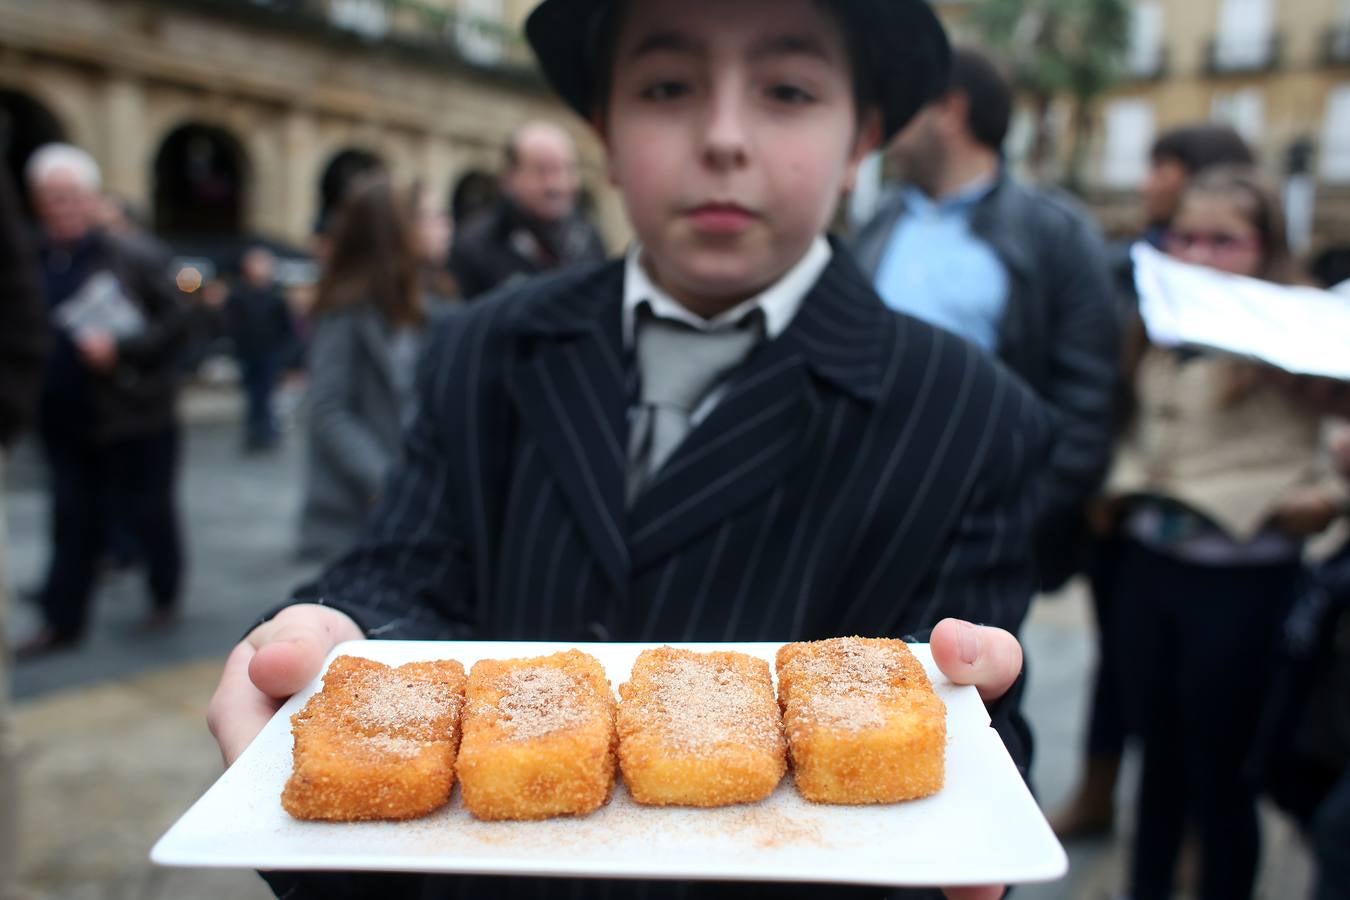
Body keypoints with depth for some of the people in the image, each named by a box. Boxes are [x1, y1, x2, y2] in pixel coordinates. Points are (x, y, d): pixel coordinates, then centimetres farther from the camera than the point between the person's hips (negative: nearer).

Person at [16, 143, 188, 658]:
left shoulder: (130, 260, -6)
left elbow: (174, 323, -8)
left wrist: (120, 348, -21)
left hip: (136, 417, -3)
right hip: (66, 422, 4)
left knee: (147, 513, 8)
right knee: (73, 521, 8)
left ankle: (165, 596, 30)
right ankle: (62, 621, 19)